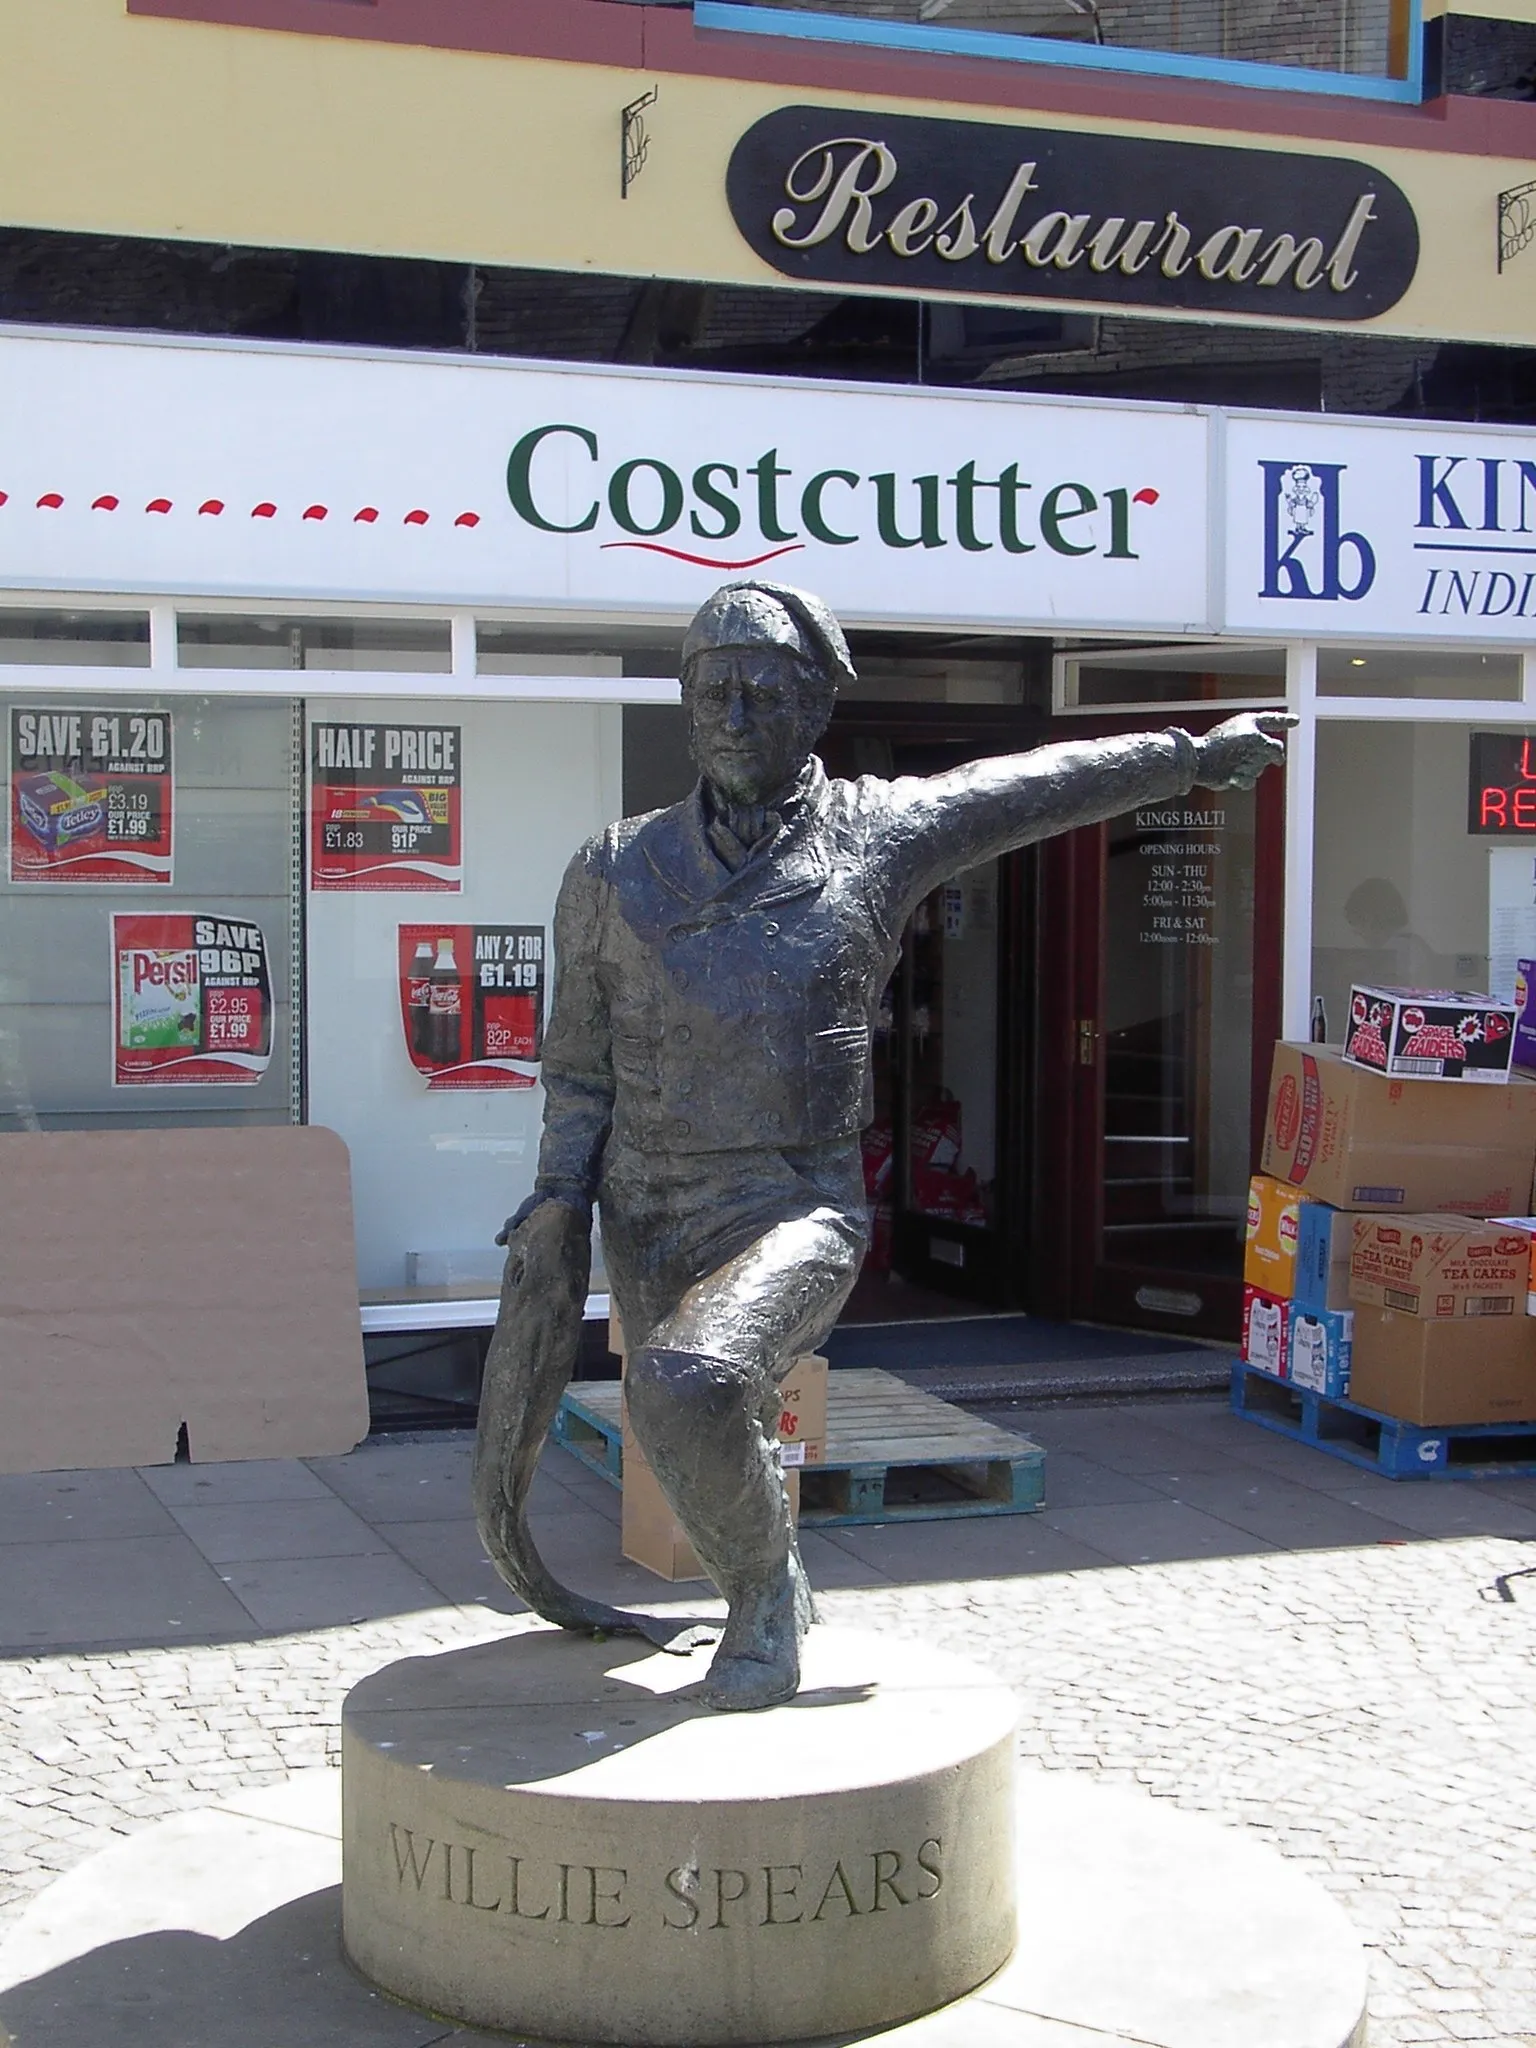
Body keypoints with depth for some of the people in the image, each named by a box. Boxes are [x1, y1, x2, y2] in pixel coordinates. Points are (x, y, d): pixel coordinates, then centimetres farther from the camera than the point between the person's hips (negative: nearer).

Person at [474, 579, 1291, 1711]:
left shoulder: (879, 834, 0)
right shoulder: (616, 873, 4)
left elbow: (1044, 781, 14)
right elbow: (579, 1069, 11)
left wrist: (1192, 754, 24)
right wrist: (556, 1202, 3)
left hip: (793, 1208, -4)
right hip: (645, 1217, 4)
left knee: (689, 1383, -32)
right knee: (693, 1437, 20)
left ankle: (766, 1592, -4)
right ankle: (769, 1596, 53)